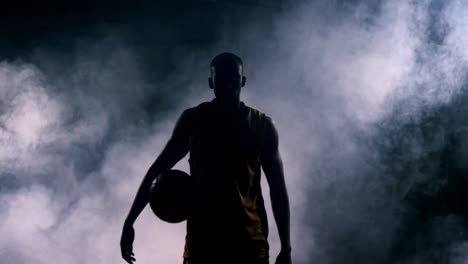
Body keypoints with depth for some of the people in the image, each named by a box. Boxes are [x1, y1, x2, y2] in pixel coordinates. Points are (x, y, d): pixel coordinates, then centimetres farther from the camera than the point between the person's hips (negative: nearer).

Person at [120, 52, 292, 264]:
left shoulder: (262, 125, 7)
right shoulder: (193, 120, 8)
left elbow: (278, 189, 10)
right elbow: (157, 171, 11)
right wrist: (129, 222, 5)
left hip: (250, 242, 0)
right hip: (202, 240, 0)